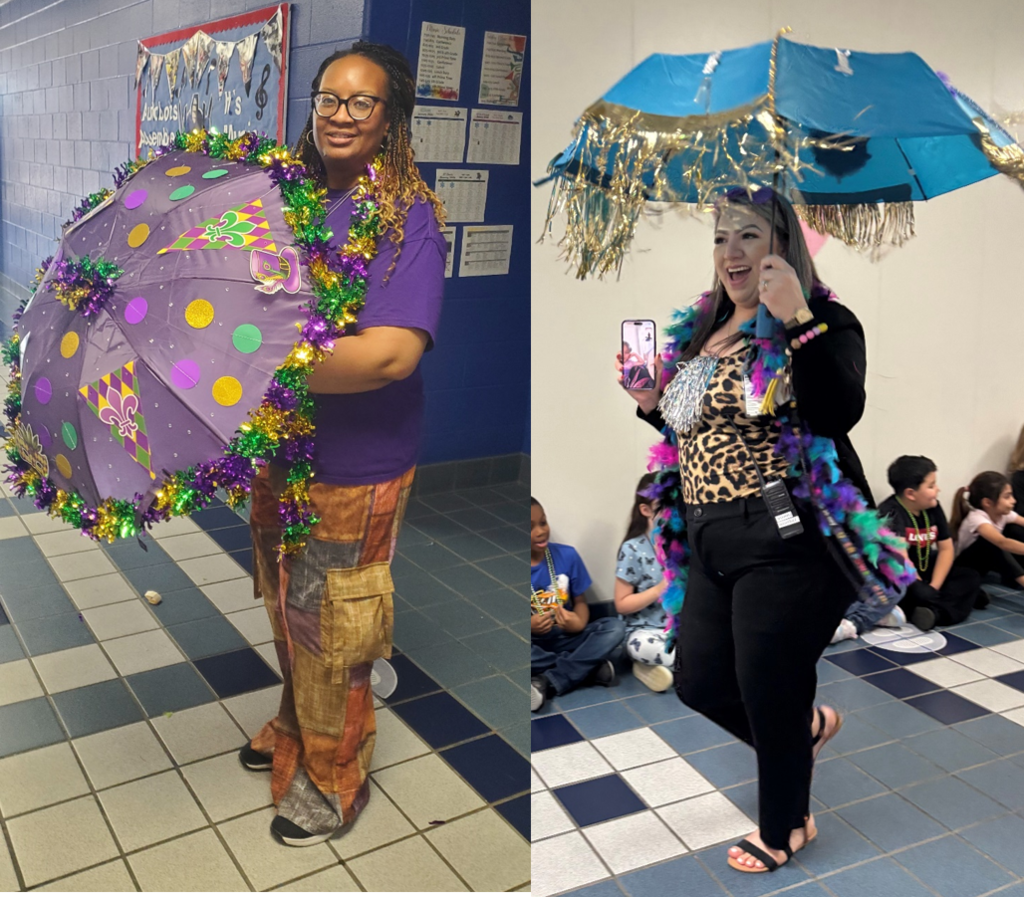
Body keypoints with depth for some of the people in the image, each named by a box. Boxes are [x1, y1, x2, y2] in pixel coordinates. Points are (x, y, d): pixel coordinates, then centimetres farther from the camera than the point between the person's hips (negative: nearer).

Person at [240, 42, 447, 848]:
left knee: (327, 632, 10)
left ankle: (333, 777, 33)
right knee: (287, 613, 24)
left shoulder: (408, 217, -18)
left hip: (351, 472, -6)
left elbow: (391, 353, -31)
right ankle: (295, 731, 49)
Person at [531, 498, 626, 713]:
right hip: (534, 642, -2)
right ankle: (590, 667, -22)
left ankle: (548, 682, -26)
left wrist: (579, 623, -18)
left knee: (615, 627, -22)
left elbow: (580, 601, 5)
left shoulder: (567, 555, -4)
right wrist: (529, 626, -27)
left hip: (566, 637, 2)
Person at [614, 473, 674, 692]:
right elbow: (622, 604, -6)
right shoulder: (633, 549, -6)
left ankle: (659, 666, -10)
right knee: (644, 646, -39)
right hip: (647, 631, -5)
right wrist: (659, 590, -17)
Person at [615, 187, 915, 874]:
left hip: (790, 541, -8)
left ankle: (785, 829, 32)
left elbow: (841, 413, -27)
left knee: (770, 694, 5)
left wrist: (797, 320, -29)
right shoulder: (698, 330, 12)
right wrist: (653, 405, 5)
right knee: (699, 684, 15)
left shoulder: (821, 321, -8)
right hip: (710, 545, 8)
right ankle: (808, 725, 44)